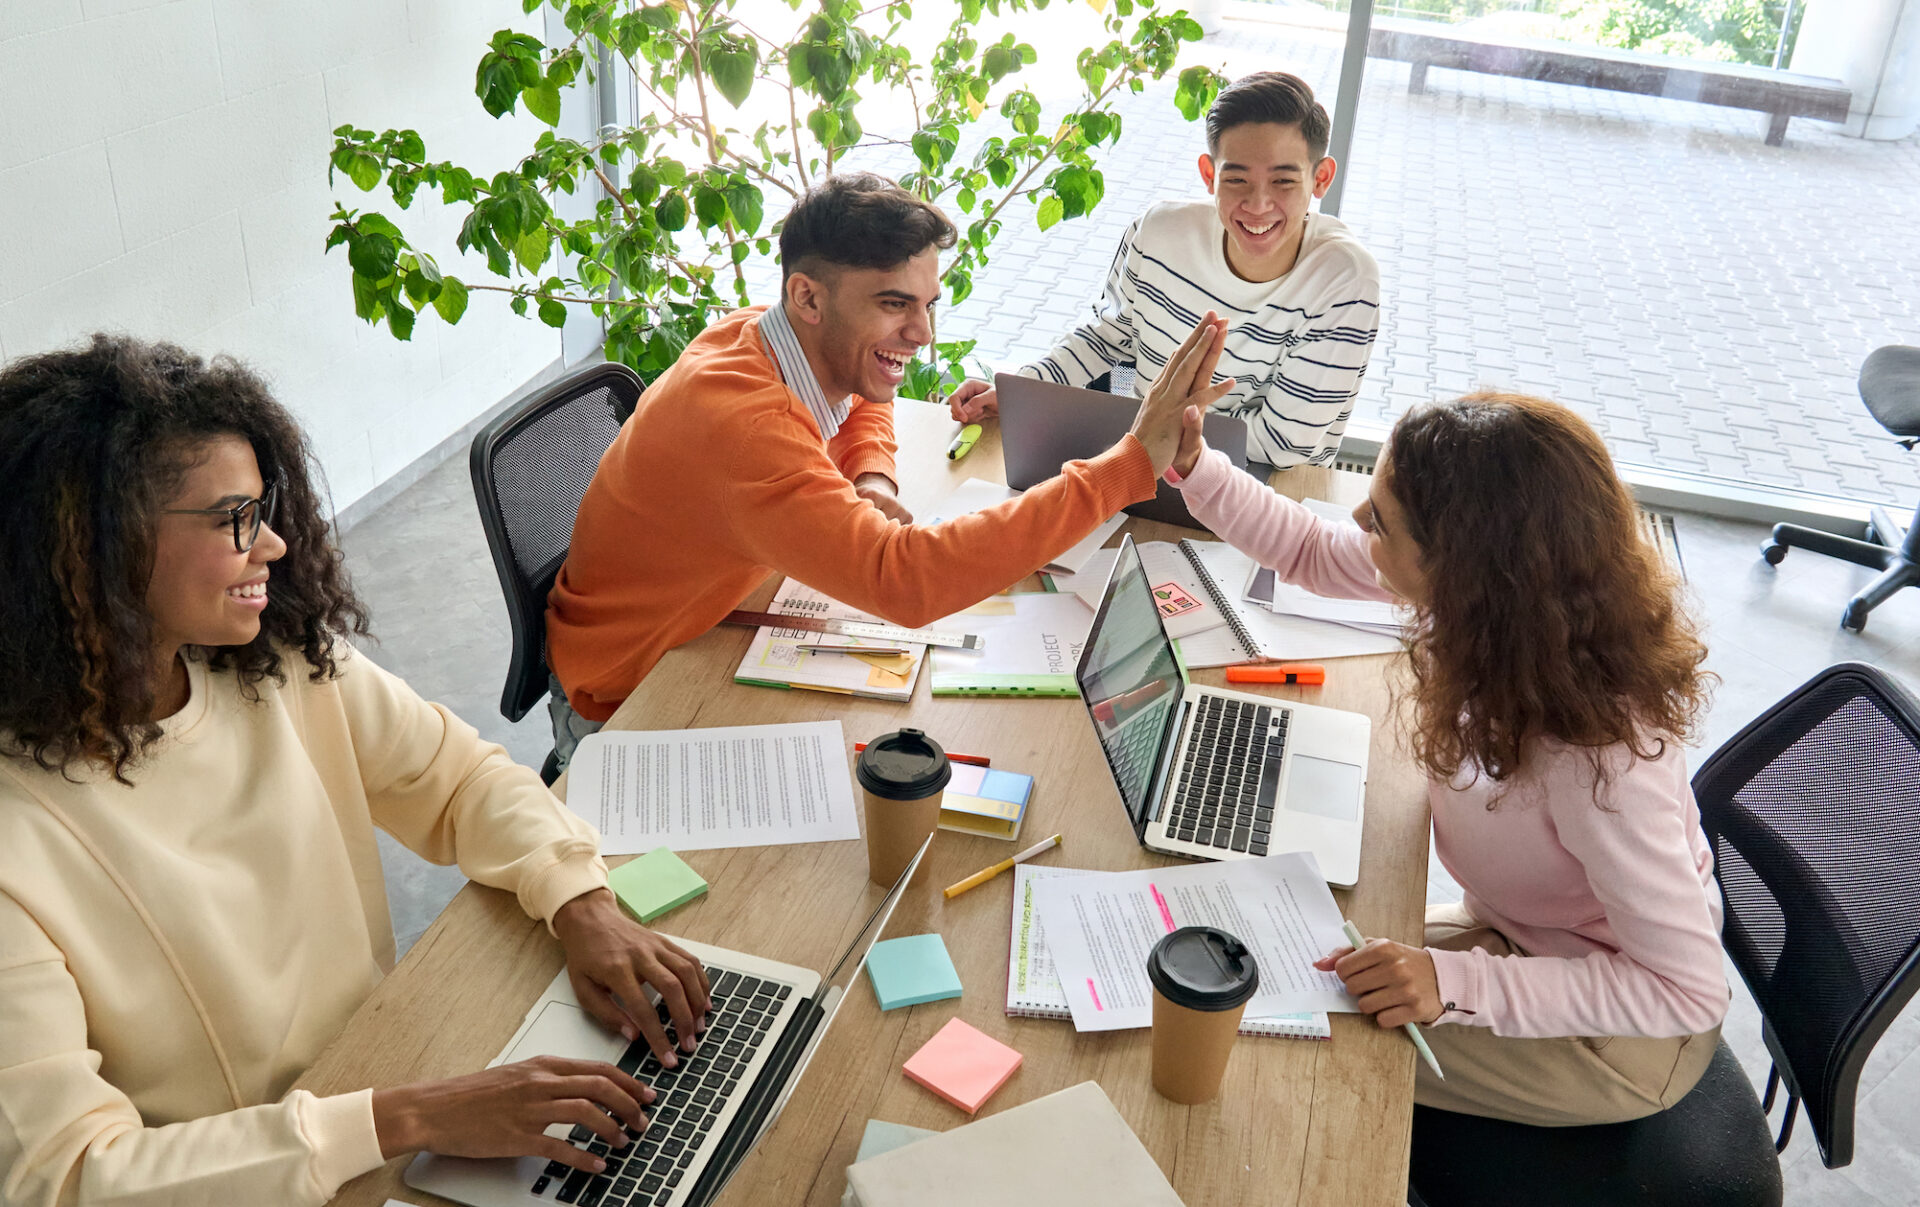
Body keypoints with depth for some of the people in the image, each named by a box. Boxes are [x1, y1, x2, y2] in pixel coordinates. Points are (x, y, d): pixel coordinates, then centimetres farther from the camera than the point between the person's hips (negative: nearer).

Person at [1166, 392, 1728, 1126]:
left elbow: (1689, 990, -29)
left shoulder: (1596, 754, -40)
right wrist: (1194, 467, -12)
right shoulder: (1484, 589, -20)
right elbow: (1313, 553, -1)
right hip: (1521, 930, 7)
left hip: (1615, 1034, -7)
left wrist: (1455, 983, -35)